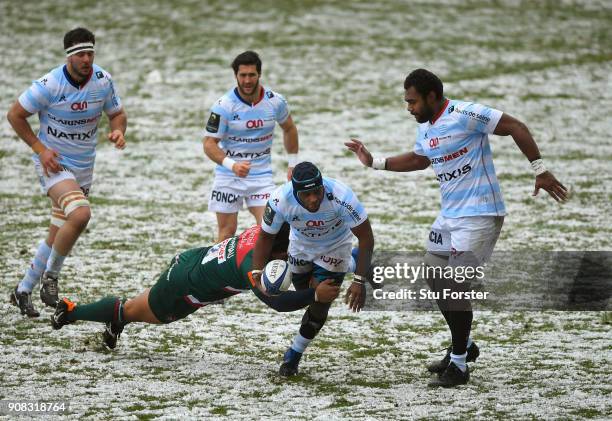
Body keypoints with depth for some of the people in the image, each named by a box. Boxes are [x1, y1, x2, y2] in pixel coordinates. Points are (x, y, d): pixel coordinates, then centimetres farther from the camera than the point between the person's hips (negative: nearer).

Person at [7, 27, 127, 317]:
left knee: (58, 235, 11)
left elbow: (117, 113, 10)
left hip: (84, 167, 6)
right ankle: (50, 278, -10)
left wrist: (118, 131, -14)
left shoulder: (103, 81, -5)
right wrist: (39, 148, -15)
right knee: (80, 214, -29)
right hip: (54, 163, -6)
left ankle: (23, 291, 27)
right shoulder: (49, 85, -19)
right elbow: (15, 115, -8)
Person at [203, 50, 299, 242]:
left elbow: (289, 129, 15)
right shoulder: (223, 106, -15)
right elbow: (209, 144, -14)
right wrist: (232, 165, -30)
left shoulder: (275, 101, -5)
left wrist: (293, 164, 14)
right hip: (228, 176, -2)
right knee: (227, 231, 2)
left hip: (262, 175, 2)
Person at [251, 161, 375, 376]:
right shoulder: (280, 200, -35)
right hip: (301, 245, 3)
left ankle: (294, 354, 15)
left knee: (319, 307, -10)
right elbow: (266, 236, -16)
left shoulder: (341, 197, -41)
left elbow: (366, 238, -30)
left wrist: (359, 282, -34)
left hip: (334, 247, -3)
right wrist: (257, 274, -27)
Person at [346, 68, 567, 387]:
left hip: (480, 214, -9)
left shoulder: (465, 115, -18)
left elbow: (516, 128, -17)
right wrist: (374, 163, 23)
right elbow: (418, 160, 29)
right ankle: (463, 345, 31)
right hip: (450, 214, 9)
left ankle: (459, 366, 2)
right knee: (434, 276, 14)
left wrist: (539, 170, -18)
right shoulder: (425, 127, 9)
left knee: (454, 286, -10)